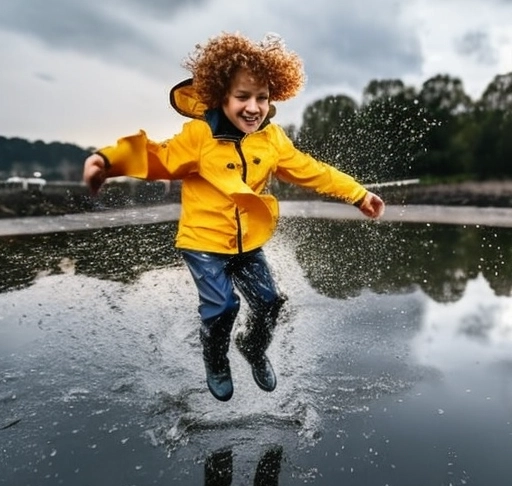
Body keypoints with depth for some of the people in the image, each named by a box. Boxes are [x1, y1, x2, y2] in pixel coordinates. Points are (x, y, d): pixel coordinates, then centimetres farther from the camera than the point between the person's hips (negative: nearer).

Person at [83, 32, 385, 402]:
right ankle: (216, 364, 24)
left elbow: (310, 171, 3)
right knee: (222, 307, -11)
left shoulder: (272, 137, -3)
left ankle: (254, 348, 42)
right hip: (204, 241, -4)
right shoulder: (199, 134, -17)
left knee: (269, 302, 7)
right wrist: (110, 160, -40)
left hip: (248, 242, 5)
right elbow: (159, 159, -21)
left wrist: (358, 194, 4)